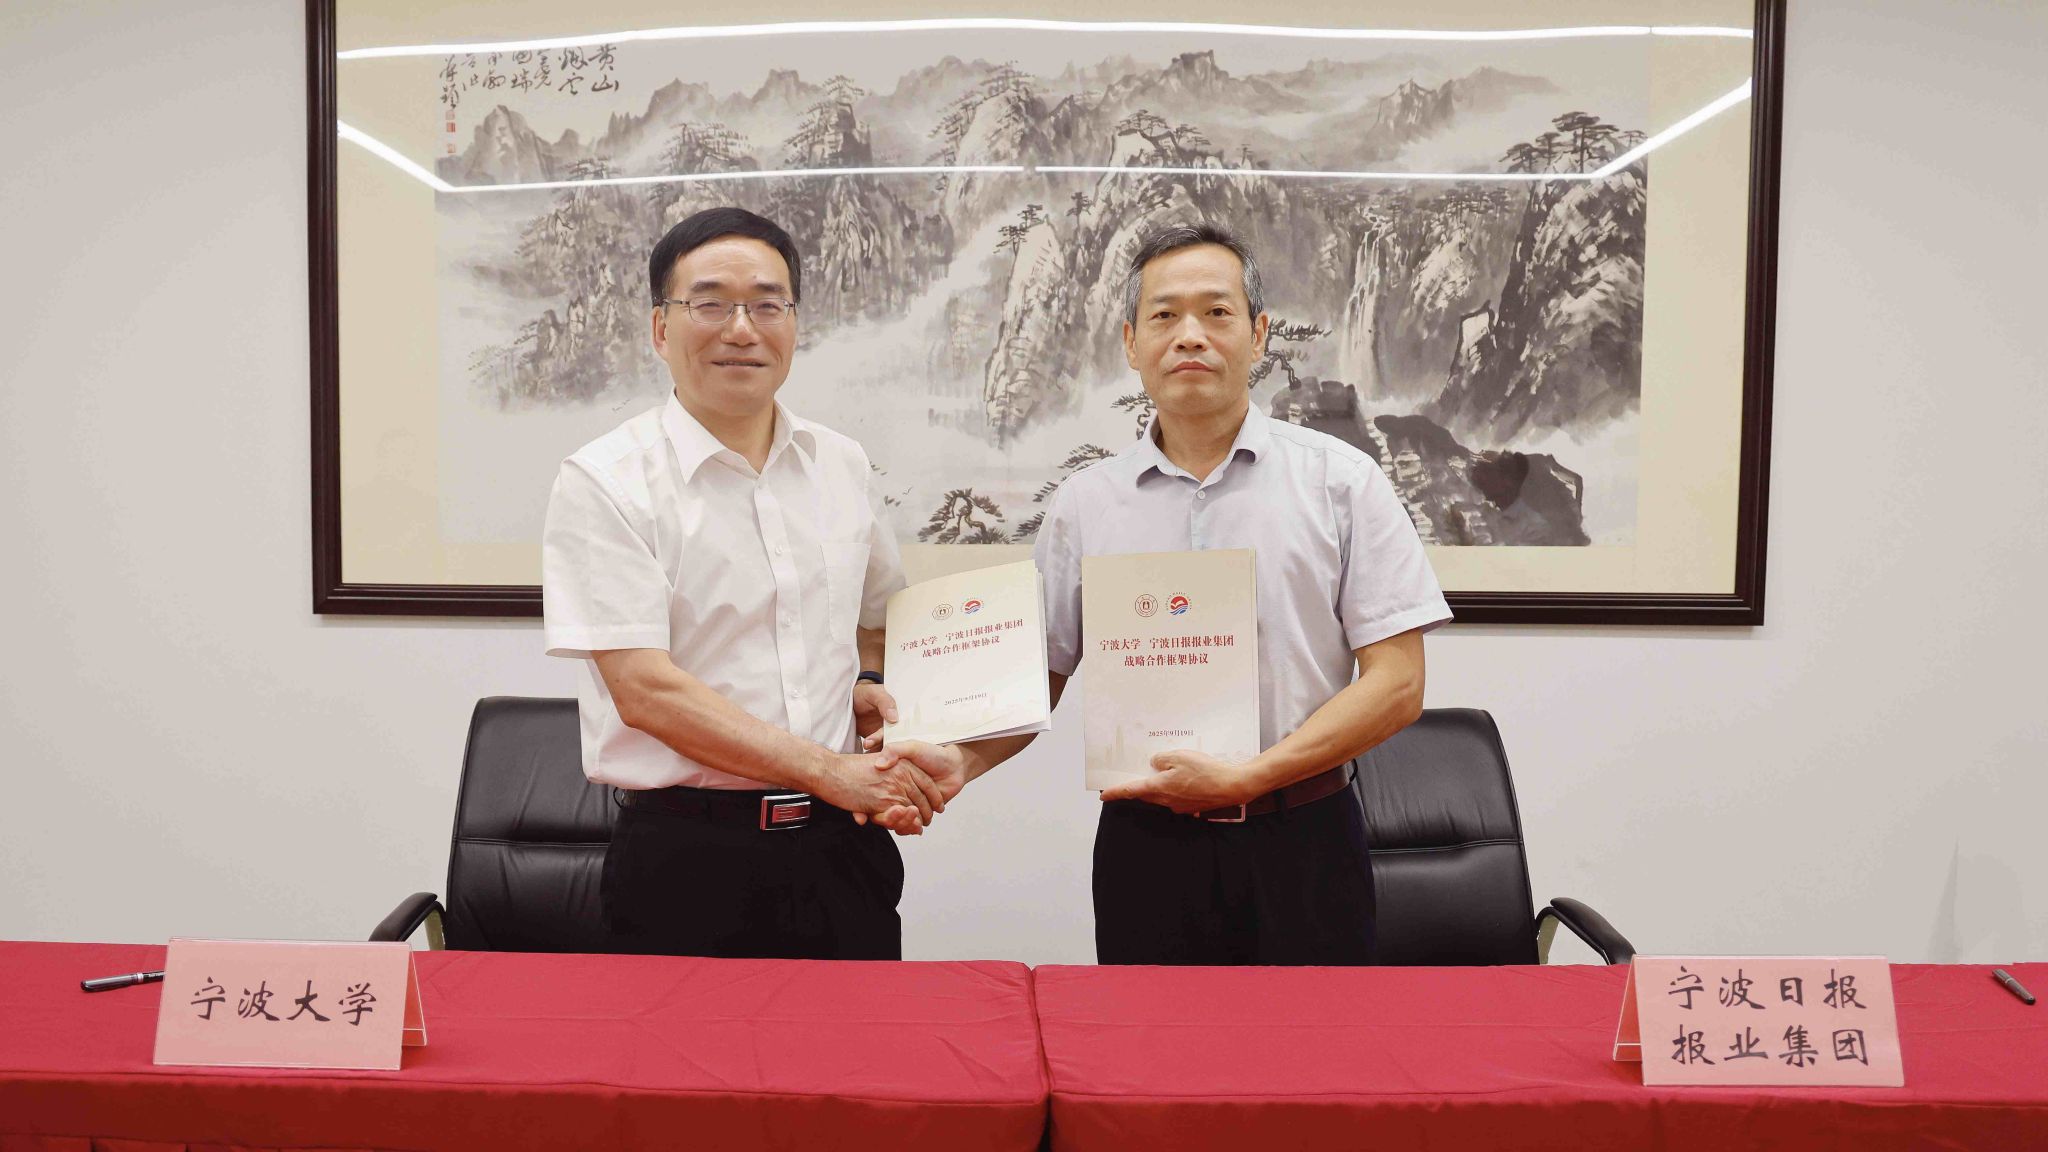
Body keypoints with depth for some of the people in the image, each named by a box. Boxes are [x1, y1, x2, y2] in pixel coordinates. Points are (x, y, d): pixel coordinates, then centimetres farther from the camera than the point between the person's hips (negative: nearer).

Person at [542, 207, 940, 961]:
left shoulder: (841, 466, 9)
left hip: (838, 845, 5)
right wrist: (828, 770, -16)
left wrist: (867, 685, 5)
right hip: (688, 861, -4)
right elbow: (645, 689, -15)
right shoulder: (606, 482, -7)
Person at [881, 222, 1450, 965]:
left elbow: (1397, 685, -6)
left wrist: (1244, 777, -15)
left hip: (1302, 847, -1)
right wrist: (961, 763, -11)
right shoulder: (1084, 505, 6)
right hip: (1146, 848, 1)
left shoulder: (1340, 481, 0)